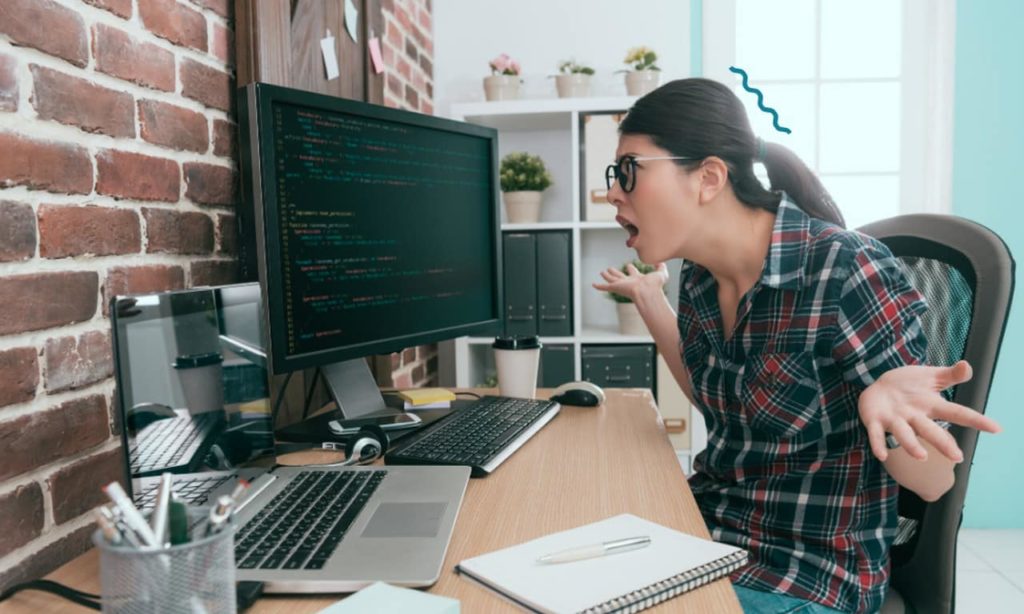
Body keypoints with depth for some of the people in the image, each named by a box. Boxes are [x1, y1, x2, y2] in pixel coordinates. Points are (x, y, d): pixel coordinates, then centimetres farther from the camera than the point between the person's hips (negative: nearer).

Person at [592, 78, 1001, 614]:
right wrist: (648, 300, 9)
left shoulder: (846, 272, -22)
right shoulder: (698, 278, -3)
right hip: (704, 531, 6)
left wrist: (888, 403, -36)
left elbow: (933, 482, -15)